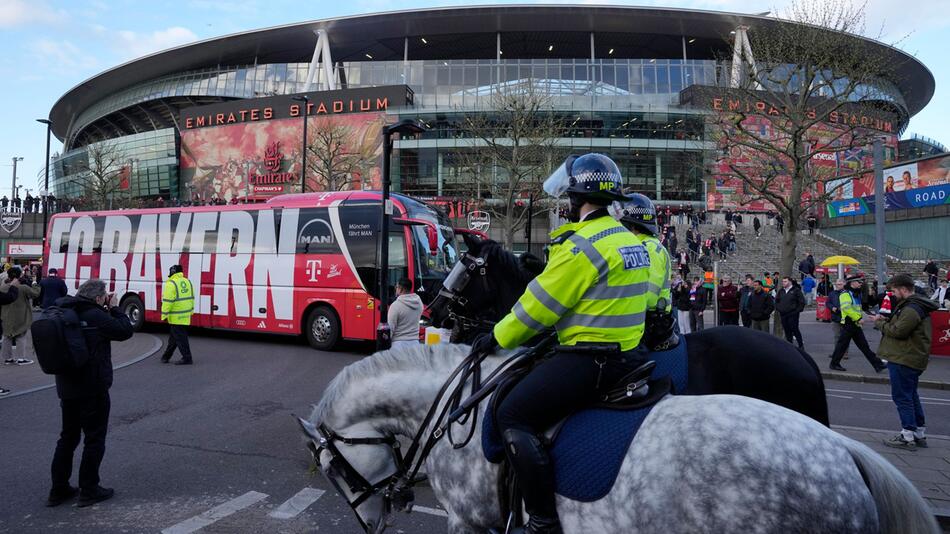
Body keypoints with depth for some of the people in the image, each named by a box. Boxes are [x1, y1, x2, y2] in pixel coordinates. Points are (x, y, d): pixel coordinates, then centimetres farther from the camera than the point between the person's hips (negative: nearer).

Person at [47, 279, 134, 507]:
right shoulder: (95, 316, -18)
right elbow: (125, 330, -12)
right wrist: (114, 308, -2)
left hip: (66, 388, 8)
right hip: (93, 389, -8)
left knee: (68, 437, 18)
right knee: (94, 439, 5)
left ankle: (58, 490, 25)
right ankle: (89, 491, 12)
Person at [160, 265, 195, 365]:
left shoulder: (171, 284, -13)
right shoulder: (187, 282, 10)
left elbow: (167, 301, -17)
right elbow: (191, 298, 16)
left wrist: (164, 315, -12)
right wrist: (190, 311, 23)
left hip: (176, 316, -8)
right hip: (186, 315, 8)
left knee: (180, 338, -3)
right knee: (173, 336, 18)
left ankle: (187, 358, -3)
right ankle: (166, 356, 29)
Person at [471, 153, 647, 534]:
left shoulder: (583, 244, -17)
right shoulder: (628, 239, 13)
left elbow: (540, 304, -13)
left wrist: (498, 338, 1)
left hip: (589, 359, -10)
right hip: (628, 353, 10)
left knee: (513, 417, -8)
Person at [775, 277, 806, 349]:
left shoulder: (796, 290, -3)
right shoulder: (781, 291, 13)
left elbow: (802, 302, -4)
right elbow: (776, 301, 24)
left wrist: (798, 310, -8)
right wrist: (778, 309, 12)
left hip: (793, 314, -5)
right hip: (783, 315, 5)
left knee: (794, 329, -6)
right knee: (787, 331, 7)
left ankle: (801, 345, 7)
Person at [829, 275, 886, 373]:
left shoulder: (856, 294, 16)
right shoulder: (845, 294, -14)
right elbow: (846, 308, -26)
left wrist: (860, 318, 15)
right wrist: (858, 318, -23)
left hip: (856, 325, 9)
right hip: (848, 324, -9)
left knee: (864, 346, 9)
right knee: (842, 345, 0)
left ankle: (878, 364, 10)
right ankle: (834, 364, 11)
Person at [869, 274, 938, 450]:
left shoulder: (911, 309, -20)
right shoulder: (916, 305, 15)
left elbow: (898, 331, -23)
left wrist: (879, 323, -9)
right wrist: (885, 320, 4)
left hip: (904, 360, -11)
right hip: (912, 358, 11)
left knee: (902, 396, -4)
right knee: (911, 395, 18)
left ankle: (907, 437, 0)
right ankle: (919, 434, 27)